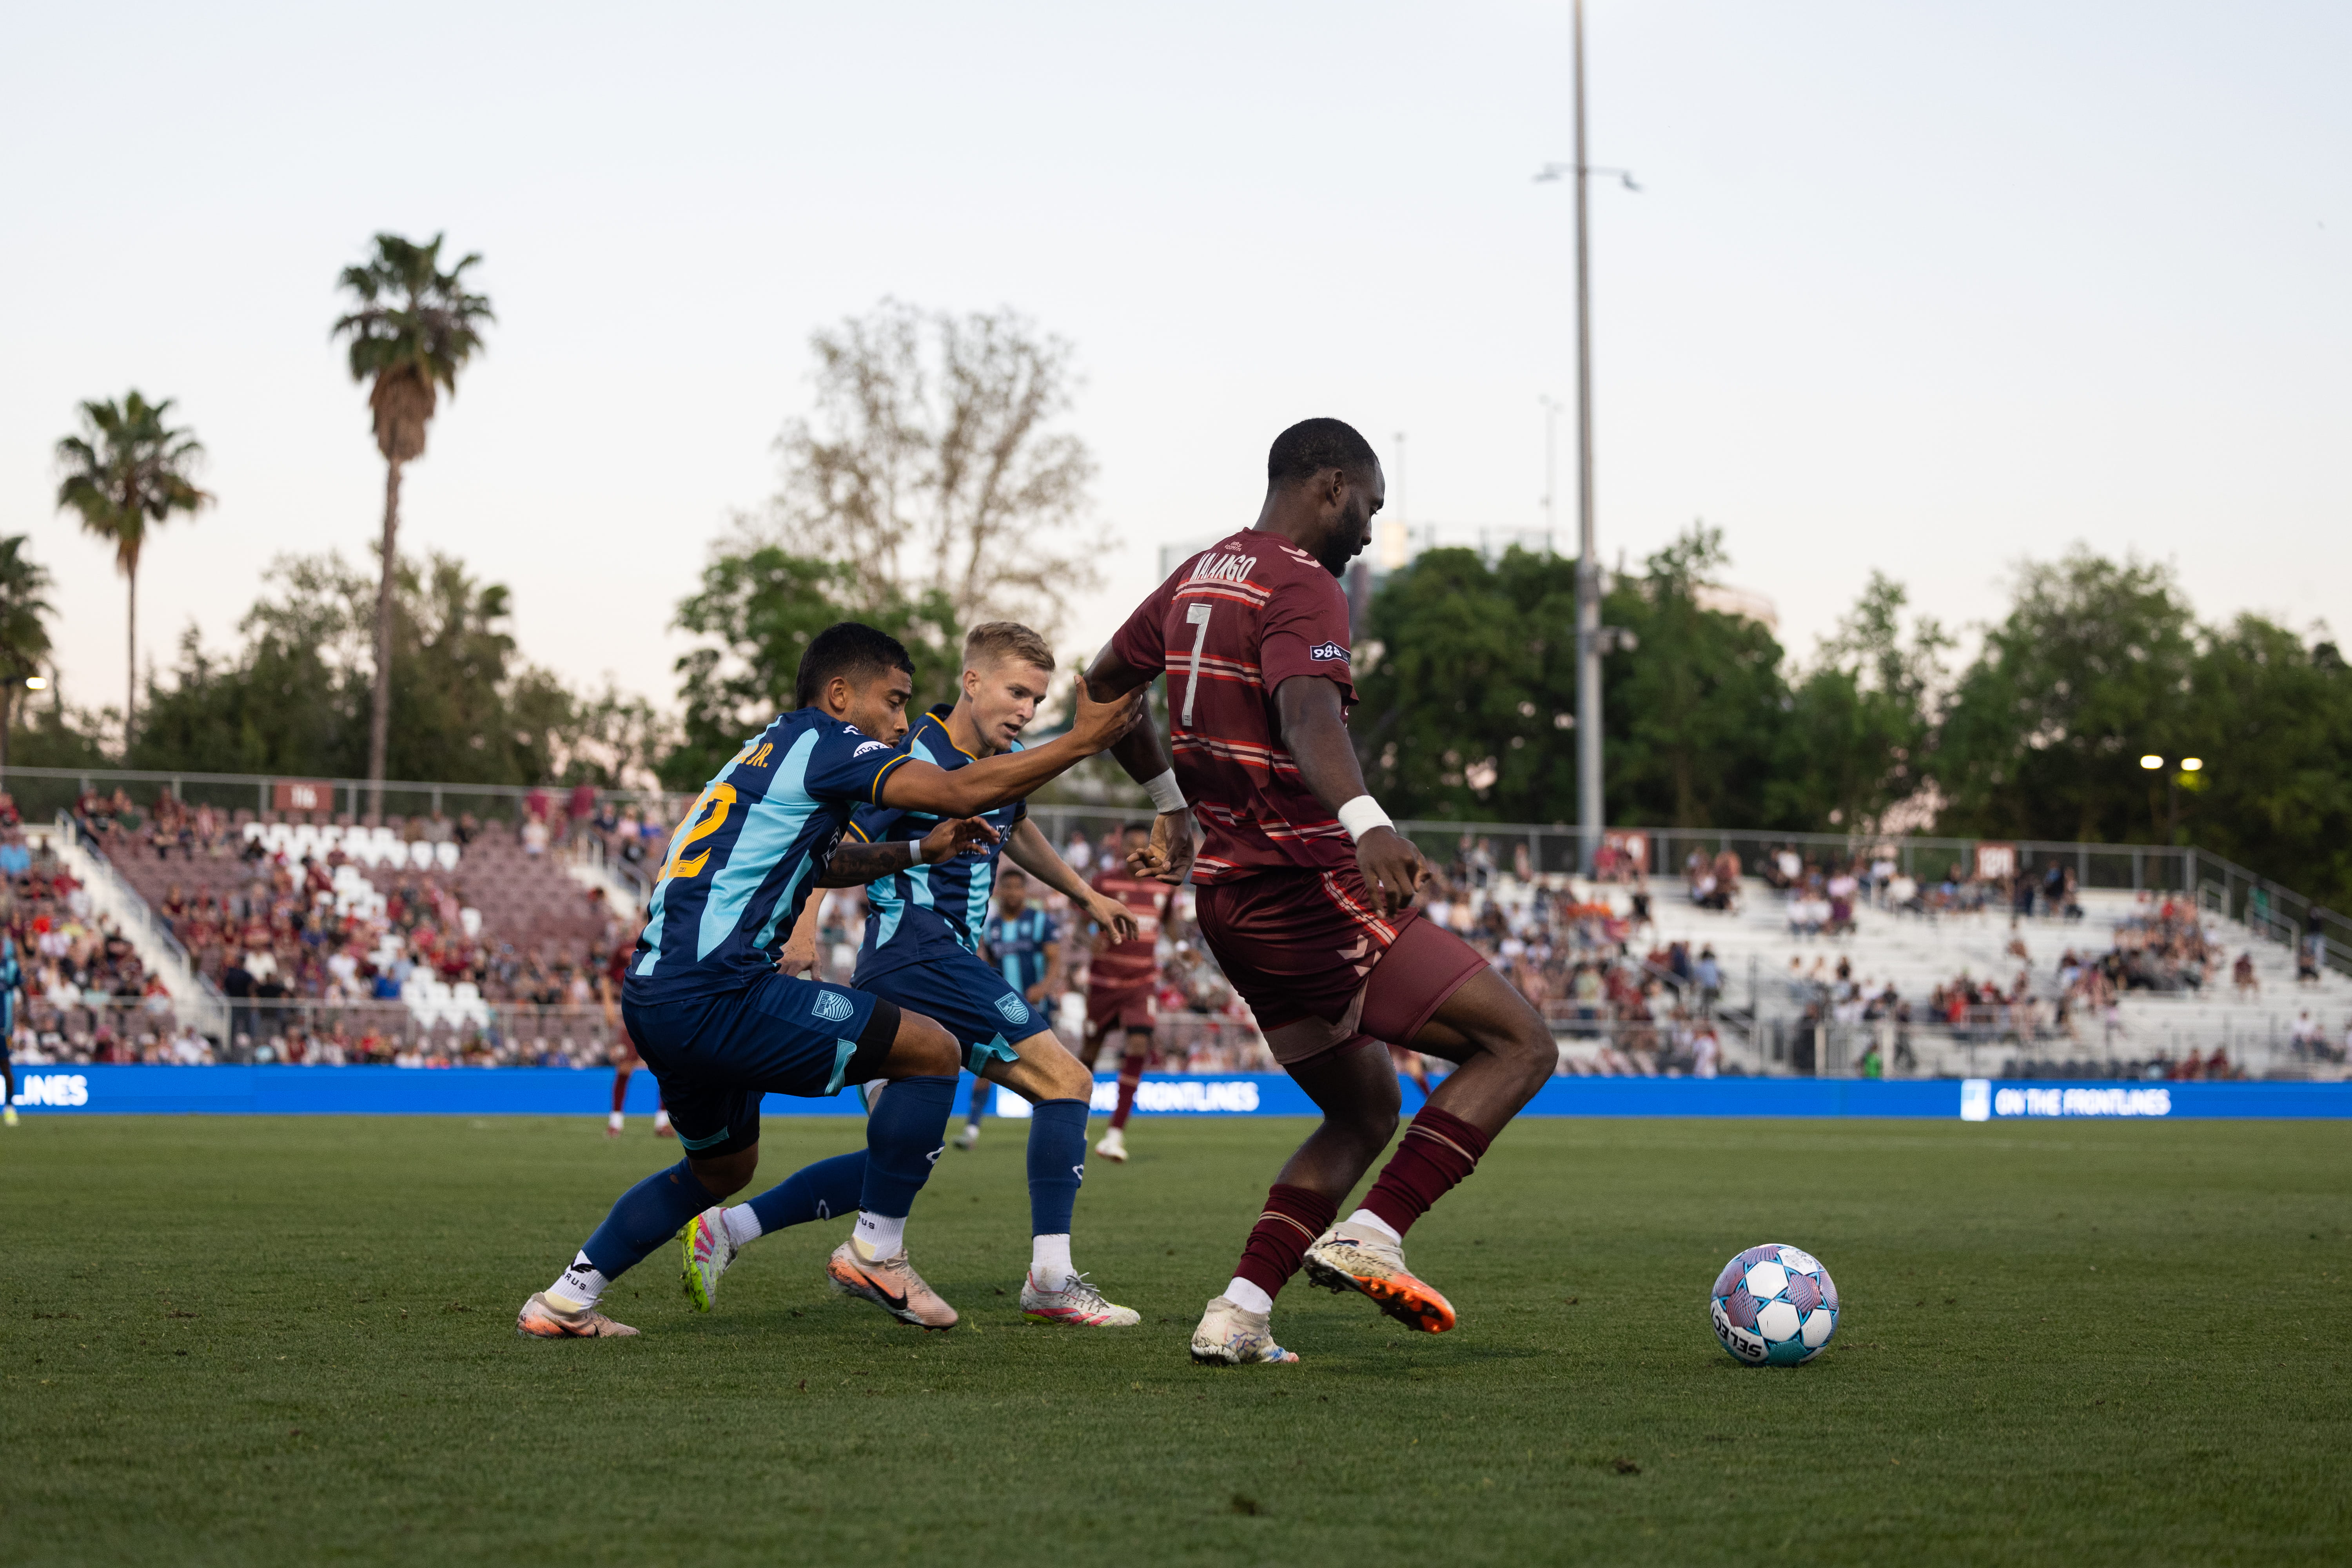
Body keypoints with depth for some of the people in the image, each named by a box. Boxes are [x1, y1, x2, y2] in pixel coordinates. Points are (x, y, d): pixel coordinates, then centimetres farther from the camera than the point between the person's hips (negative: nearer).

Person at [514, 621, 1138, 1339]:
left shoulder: (770, 751, 24)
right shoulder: (821, 741, -4)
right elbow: (961, 790, -14)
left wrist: (920, 852, 34)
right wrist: (1080, 740, -9)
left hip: (652, 997, 10)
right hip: (714, 996, -10)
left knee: (723, 1167, 30)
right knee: (933, 1052, -5)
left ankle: (565, 1301, 25)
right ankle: (875, 1252, 1)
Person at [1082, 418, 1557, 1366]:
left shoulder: (1199, 577, 16)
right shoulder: (1304, 587, -13)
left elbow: (1104, 688, 30)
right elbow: (1307, 714, -33)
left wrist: (1170, 803, 41)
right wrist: (1365, 823, -50)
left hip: (1229, 898, 10)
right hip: (1310, 891, -9)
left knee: (1366, 1113, 20)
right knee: (1520, 1046, -4)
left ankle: (1239, 1313, 6)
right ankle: (1369, 1237, -18)